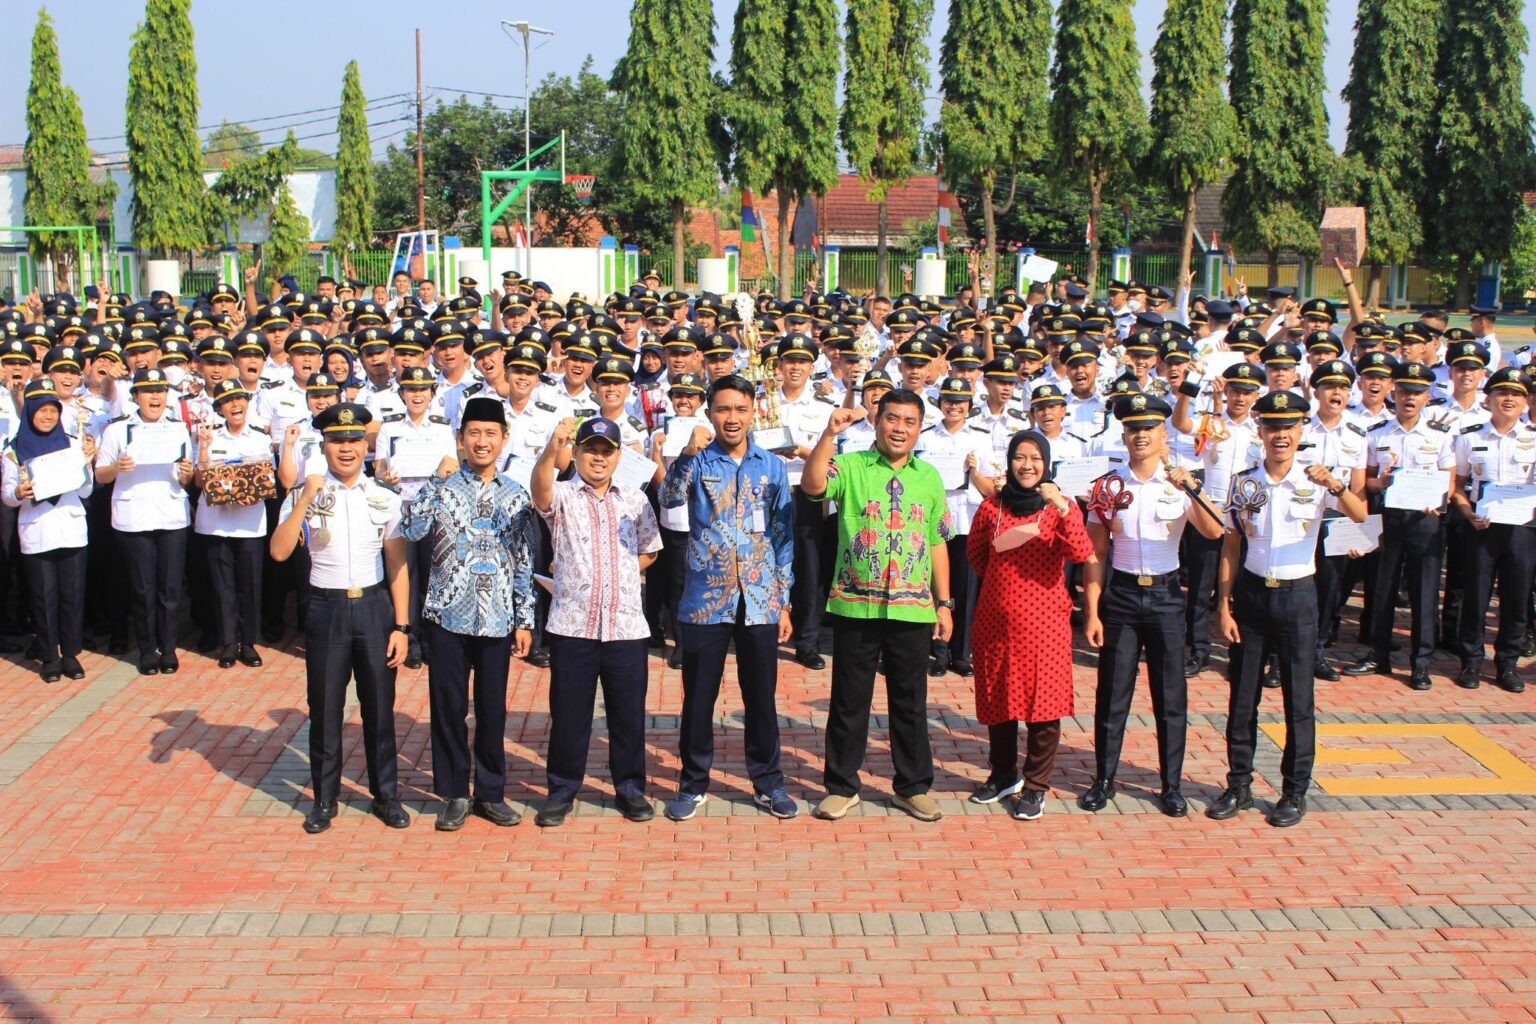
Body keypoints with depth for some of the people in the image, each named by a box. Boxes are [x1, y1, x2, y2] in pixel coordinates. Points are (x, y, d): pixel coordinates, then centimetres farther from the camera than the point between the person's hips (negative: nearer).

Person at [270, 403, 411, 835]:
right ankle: (325, 799, 22)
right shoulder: (307, 497, -1)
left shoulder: (386, 500, 2)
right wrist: (306, 501, -21)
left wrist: (400, 626, -3)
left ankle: (385, 795, 23)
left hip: (375, 608, 1)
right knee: (325, 711, 8)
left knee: (379, 709, 8)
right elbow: (280, 551, -13)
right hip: (326, 609, 0)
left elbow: (398, 567, 2)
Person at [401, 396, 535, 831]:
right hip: (447, 615, -1)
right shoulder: (441, 487, 0)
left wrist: (525, 619, 4)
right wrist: (438, 480, -21)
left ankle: (491, 792, 21)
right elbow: (412, 530, -17)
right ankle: (455, 794, 18)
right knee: (448, 706, 5)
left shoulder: (515, 495, 5)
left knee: (493, 709, 8)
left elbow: (524, 563, 7)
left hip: (496, 619, 1)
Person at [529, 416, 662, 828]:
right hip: (572, 624, -2)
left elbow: (648, 551, 20)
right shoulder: (563, 496, -1)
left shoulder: (635, 501, 10)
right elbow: (540, 490, -25)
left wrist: (620, 574, 2)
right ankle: (562, 791, 17)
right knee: (568, 713, 5)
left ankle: (630, 788, 21)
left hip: (626, 624, 2)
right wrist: (551, 451, -45)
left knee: (629, 712, 8)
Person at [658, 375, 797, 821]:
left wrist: (784, 602, 4)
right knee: (698, 698, 7)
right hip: (705, 600, -1)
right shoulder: (698, 461, -1)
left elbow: (784, 536, 7)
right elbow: (669, 499, -21)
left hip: (760, 602, 1)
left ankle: (767, 782, 22)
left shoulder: (772, 466, 5)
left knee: (761, 697, 9)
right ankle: (693, 783, 20)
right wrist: (688, 453, -37)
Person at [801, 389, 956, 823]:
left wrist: (944, 603, 10)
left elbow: (937, 543, 13)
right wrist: (830, 434, -32)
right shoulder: (850, 467, -2)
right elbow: (812, 485, -23)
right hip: (855, 607, -2)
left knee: (910, 702, 10)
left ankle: (913, 787, 23)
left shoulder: (929, 477, 9)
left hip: (912, 609, 2)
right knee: (849, 701, 7)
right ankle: (842, 786, 19)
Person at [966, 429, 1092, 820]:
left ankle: (1036, 786, 12)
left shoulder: (1060, 506, -2)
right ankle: (1004, 774, 31)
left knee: (1043, 700, -1)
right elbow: (975, 553, 19)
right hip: (996, 619, 3)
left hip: (1044, 621, -3)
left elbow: (1081, 553, -19)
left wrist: (1062, 508, -29)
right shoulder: (991, 508, 3)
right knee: (997, 698, 13)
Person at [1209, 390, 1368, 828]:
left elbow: (1359, 515, -21)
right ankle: (1239, 786, 20)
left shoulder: (1315, 479, -5)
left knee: (1298, 699, 5)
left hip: (1298, 595, -2)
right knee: (1242, 697, 7)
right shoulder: (1244, 483, 0)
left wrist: (1337, 485, -40)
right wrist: (1224, 606, -2)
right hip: (1252, 592, 2)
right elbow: (1231, 547, 3)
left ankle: (1295, 792, 17)